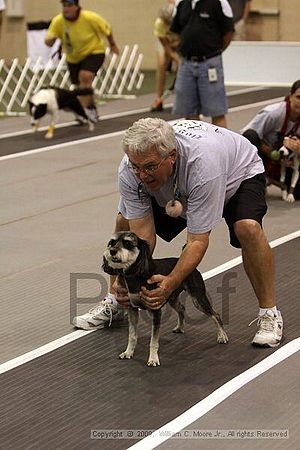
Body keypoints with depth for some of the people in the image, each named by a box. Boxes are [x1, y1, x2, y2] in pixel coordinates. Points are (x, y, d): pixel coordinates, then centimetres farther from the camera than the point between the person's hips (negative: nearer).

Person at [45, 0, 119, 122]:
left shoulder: (90, 18, -25)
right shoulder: (58, 21, -18)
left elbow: (107, 29, -7)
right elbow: (48, 42, -16)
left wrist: (112, 45, 8)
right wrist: (50, 40, -41)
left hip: (94, 52, -4)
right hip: (73, 57, 5)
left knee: (85, 76, -31)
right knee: (81, 87, 15)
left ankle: (84, 111, -29)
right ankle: (92, 110, 43)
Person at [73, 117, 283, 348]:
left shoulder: (202, 164, -46)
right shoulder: (130, 170, -31)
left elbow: (197, 240, -41)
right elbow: (142, 233, -27)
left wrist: (170, 284, -53)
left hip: (240, 172, -5)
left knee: (247, 227, -33)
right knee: (125, 221, -5)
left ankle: (269, 312, -14)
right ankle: (114, 302, 16)